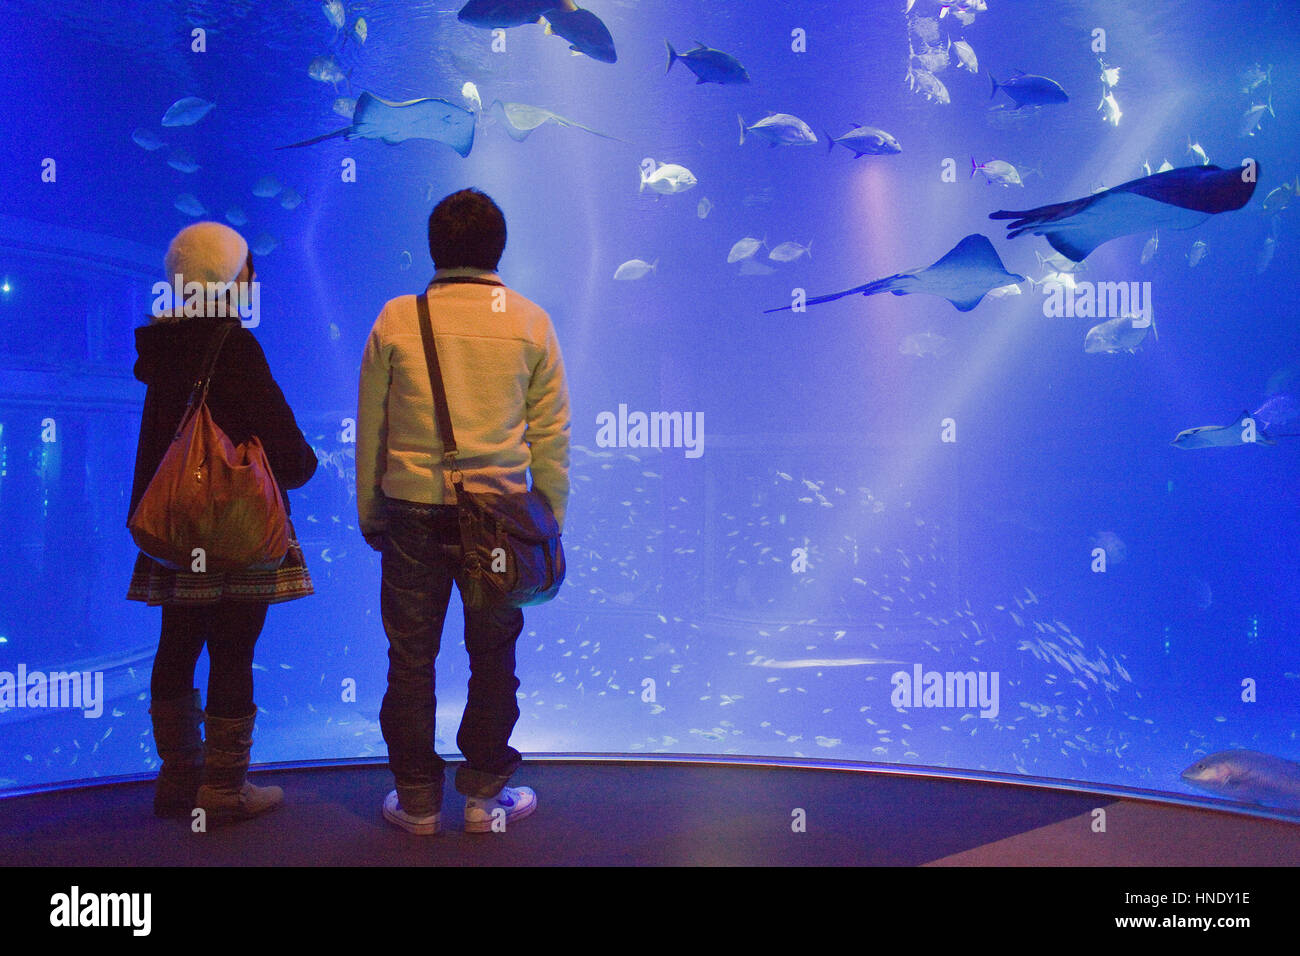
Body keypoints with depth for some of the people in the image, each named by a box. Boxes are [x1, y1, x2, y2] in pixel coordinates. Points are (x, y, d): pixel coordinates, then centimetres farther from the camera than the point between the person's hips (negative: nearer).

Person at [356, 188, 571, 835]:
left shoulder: (396, 320, 1)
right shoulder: (530, 323, 1)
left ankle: (417, 800, 19)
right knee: (492, 658, 11)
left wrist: (369, 515, 15)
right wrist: (550, 523, 10)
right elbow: (551, 436, 2)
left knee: (411, 658, 9)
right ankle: (484, 795, 20)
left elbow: (369, 429, 5)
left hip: (412, 513, 0)